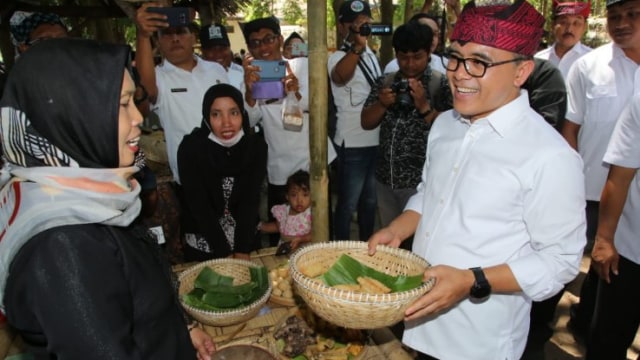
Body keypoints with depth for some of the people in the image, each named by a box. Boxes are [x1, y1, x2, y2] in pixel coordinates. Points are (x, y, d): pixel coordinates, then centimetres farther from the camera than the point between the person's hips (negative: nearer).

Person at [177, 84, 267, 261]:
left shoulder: (256, 146, -10)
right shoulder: (191, 148, -17)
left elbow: (251, 200, -12)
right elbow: (199, 206, -17)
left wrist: (242, 250, -18)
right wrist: (224, 253, -19)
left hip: (245, 240, 2)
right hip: (203, 244, -2)